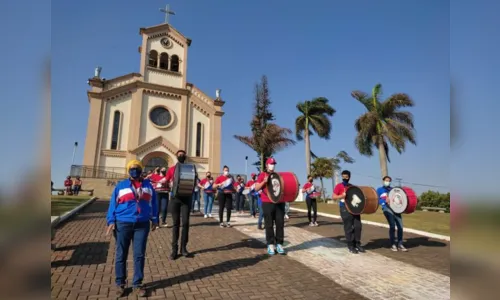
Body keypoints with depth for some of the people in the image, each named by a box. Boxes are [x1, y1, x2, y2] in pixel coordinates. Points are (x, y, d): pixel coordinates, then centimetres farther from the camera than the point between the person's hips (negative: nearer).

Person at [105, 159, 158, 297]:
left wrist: (154, 219, 11)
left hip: (142, 225, 1)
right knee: (121, 255, 8)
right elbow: (113, 204, 5)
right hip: (123, 224, -1)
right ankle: (120, 284, 23)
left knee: (139, 255, 5)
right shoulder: (120, 185, 5)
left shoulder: (148, 185, 9)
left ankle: (137, 284, 18)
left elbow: (153, 203, 12)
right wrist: (111, 221, -2)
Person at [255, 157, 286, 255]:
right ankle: (270, 245, 9)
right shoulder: (262, 175, 6)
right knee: (269, 225, 1)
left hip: (279, 202, 4)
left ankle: (279, 244, 10)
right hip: (267, 203, -3)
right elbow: (256, 188, -1)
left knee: (280, 224, 2)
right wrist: (264, 182, -16)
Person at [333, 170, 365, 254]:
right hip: (345, 208, -5)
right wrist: (343, 195, -22)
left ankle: (357, 244, 18)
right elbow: (334, 197, -9)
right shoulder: (339, 186, -2)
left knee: (358, 226, 4)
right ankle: (350, 246, 10)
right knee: (348, 228, -1)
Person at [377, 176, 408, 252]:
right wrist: (385, 201, -16)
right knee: (392, 226, -16)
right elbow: (377, 200, 1)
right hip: (387, 208, -4)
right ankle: (393, 245, -4)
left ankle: (400, 244, 9)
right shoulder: (379, 190, 13)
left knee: (400, 226, -4)